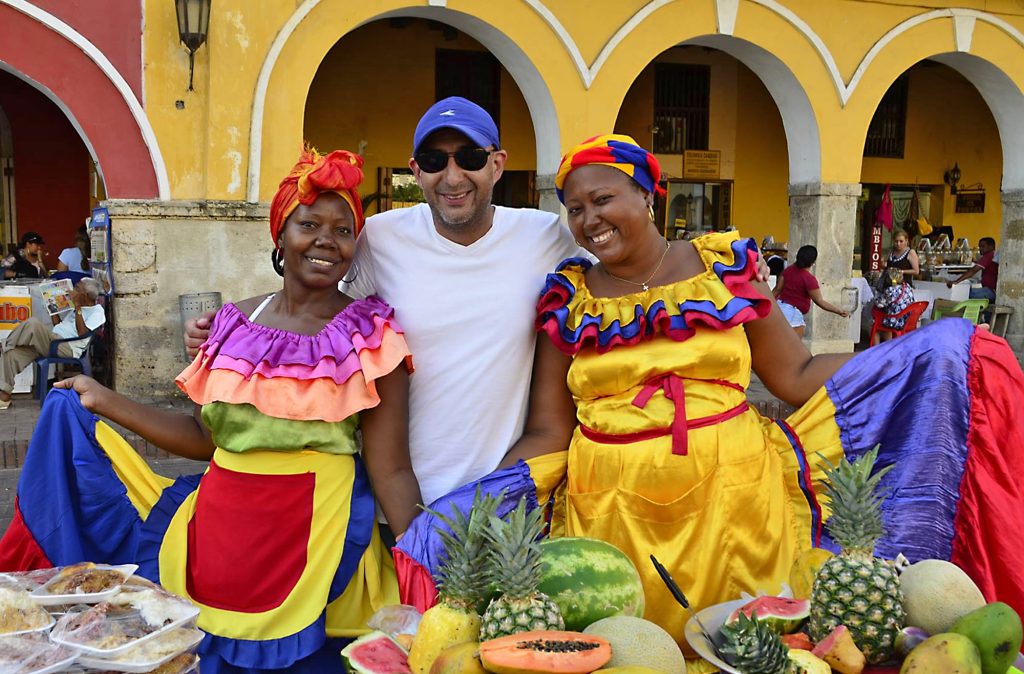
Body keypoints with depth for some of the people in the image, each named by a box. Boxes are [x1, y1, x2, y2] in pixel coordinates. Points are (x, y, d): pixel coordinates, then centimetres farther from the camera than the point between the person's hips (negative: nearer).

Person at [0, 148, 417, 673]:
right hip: (216, 525, 5)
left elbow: (390, 471, -11)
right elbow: (208, 436, 11)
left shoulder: (372, 335, -8)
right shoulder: (237, 321, 6)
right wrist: (105, 401, 11)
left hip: (314, 535, -4)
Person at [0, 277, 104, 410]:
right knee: (12, 352, -11)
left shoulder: (97, 311, 1)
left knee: (33, 323, -29)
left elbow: (82, 333, -13)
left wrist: (77, 308, -12)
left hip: (68, 348, -9)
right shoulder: (74, 307, 27)